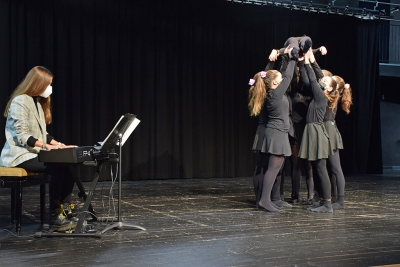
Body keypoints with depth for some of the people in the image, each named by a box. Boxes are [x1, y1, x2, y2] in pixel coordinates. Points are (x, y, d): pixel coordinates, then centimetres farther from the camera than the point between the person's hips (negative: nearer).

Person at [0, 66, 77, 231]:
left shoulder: (38, 102, 17)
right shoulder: (20, 102, -12)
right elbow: (21, 135, -20)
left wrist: (56, 143, 1)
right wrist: (45, 146, -30)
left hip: (34, 153, 9)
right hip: (19, 155, -8)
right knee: (56, 168, -28)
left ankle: (64, 211, -14)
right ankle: (54, 217, -22)